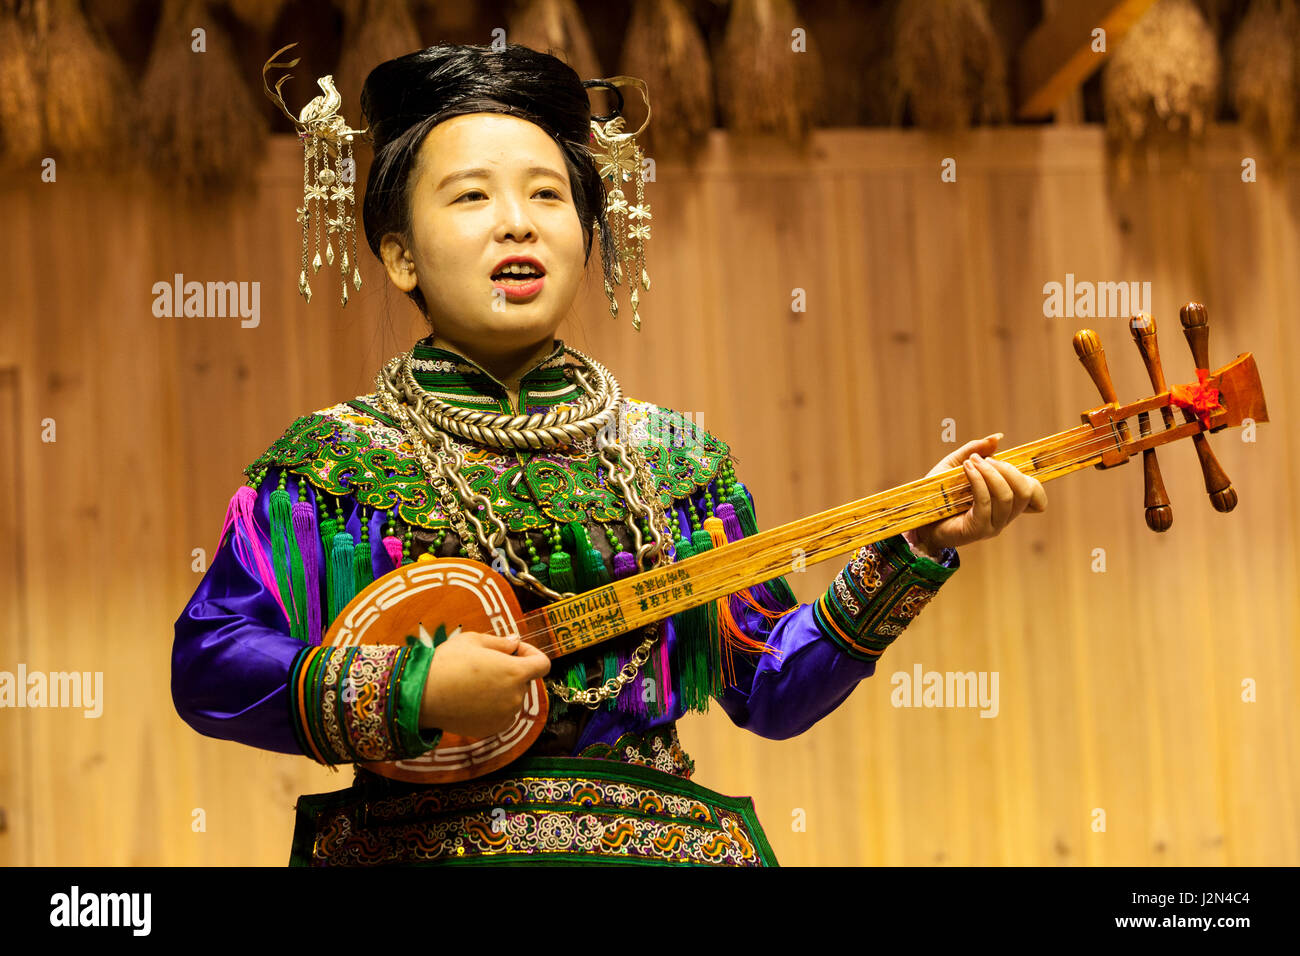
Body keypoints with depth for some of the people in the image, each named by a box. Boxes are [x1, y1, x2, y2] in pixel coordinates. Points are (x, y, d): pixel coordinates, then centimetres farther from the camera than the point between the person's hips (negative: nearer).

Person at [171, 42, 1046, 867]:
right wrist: (411, 690, -12)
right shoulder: (328, 464, 6)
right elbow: (206, 669, -1)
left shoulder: (673, 458, 13)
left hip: (657, 836, 3)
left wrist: (914, 551, 2)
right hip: (413, 839, -2)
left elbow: (773, 690, 12)